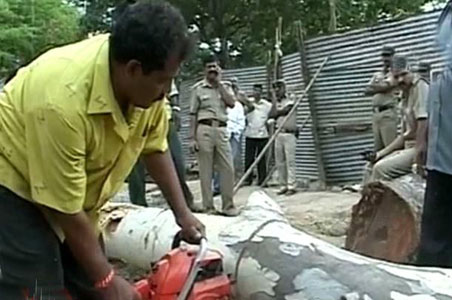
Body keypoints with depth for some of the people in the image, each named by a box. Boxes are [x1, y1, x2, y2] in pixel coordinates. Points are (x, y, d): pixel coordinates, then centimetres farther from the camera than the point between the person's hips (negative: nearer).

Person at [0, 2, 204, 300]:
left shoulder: (145, 83, -16)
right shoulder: (63, 100, -37)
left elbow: (155, 148, 3)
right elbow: (66, 208, -28)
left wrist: (182, 213, 4)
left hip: (75, 193, 7)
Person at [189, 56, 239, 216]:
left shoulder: (226, 86, 14)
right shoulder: (198, 88, 5)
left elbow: (231, 103, -5)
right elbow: (193, 114, 2)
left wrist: (219, 83, -3)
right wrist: (192, 138, -4)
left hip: (222, 130, 3)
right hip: (205, 129, -3)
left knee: (228, 168, -1)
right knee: (206, 170, 0)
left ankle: (228, 205, 10)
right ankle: (208, 207, 8)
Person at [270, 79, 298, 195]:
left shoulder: (291, 99, 0)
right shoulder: (276, 101, 17)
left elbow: (284, 110, -15)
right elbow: (271, 114, 3)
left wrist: (276, 113, 0)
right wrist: (274, 102, -2)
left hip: (289, 133, -6)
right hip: (278, 133, 6)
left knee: (290, 160, -9)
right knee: (279, 162, 5)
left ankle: (292, 186, -8)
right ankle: (283, 185, 11)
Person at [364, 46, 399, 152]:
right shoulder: (377, 75, 21)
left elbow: (385, 86, -13)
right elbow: (367, 91, 10)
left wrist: (373, 86, 4)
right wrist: (379, 87, -6)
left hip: (388, 113, -7)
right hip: (376, 113, 7)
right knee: (377, 147, 8)